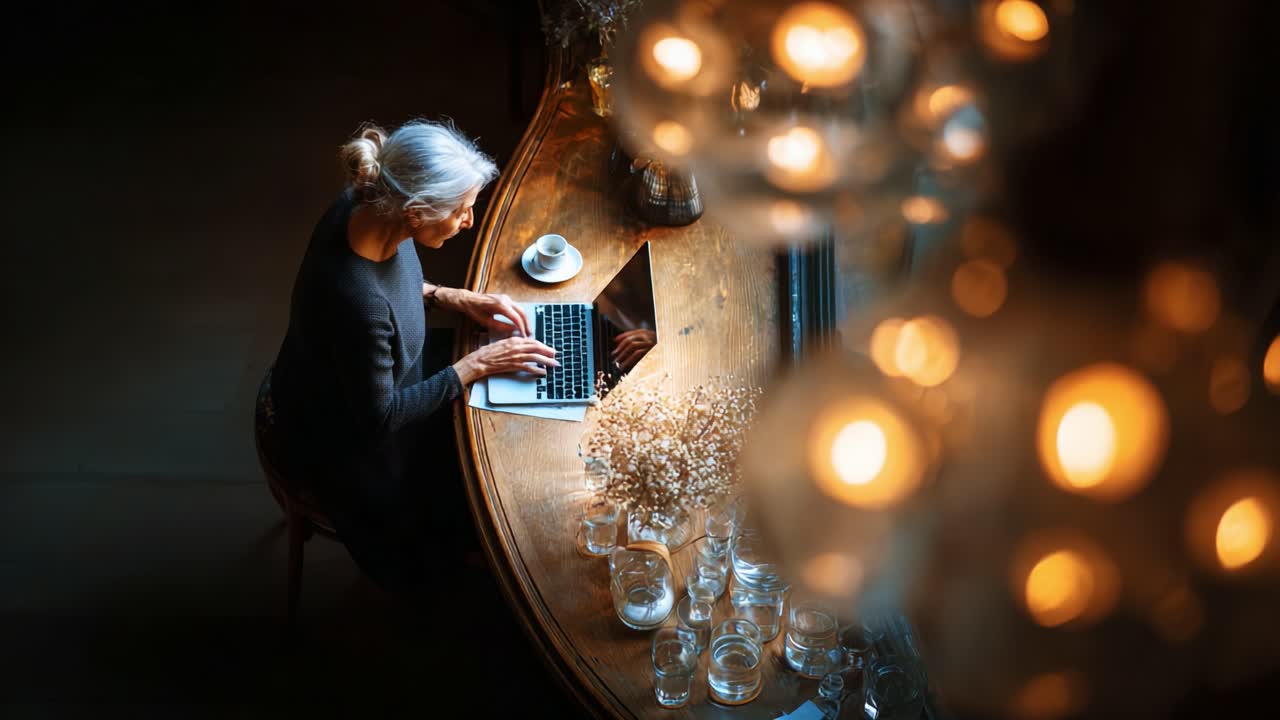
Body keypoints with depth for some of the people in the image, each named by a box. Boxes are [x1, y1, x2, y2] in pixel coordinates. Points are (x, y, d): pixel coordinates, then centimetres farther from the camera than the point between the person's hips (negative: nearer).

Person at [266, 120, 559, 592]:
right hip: (348, 437, -7)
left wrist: (451, 298, -7)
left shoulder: (367, 207, -20)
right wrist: (476, 365, -22)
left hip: (374, 378, 7)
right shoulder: (358, 303, -44)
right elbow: (379, 417, -28)